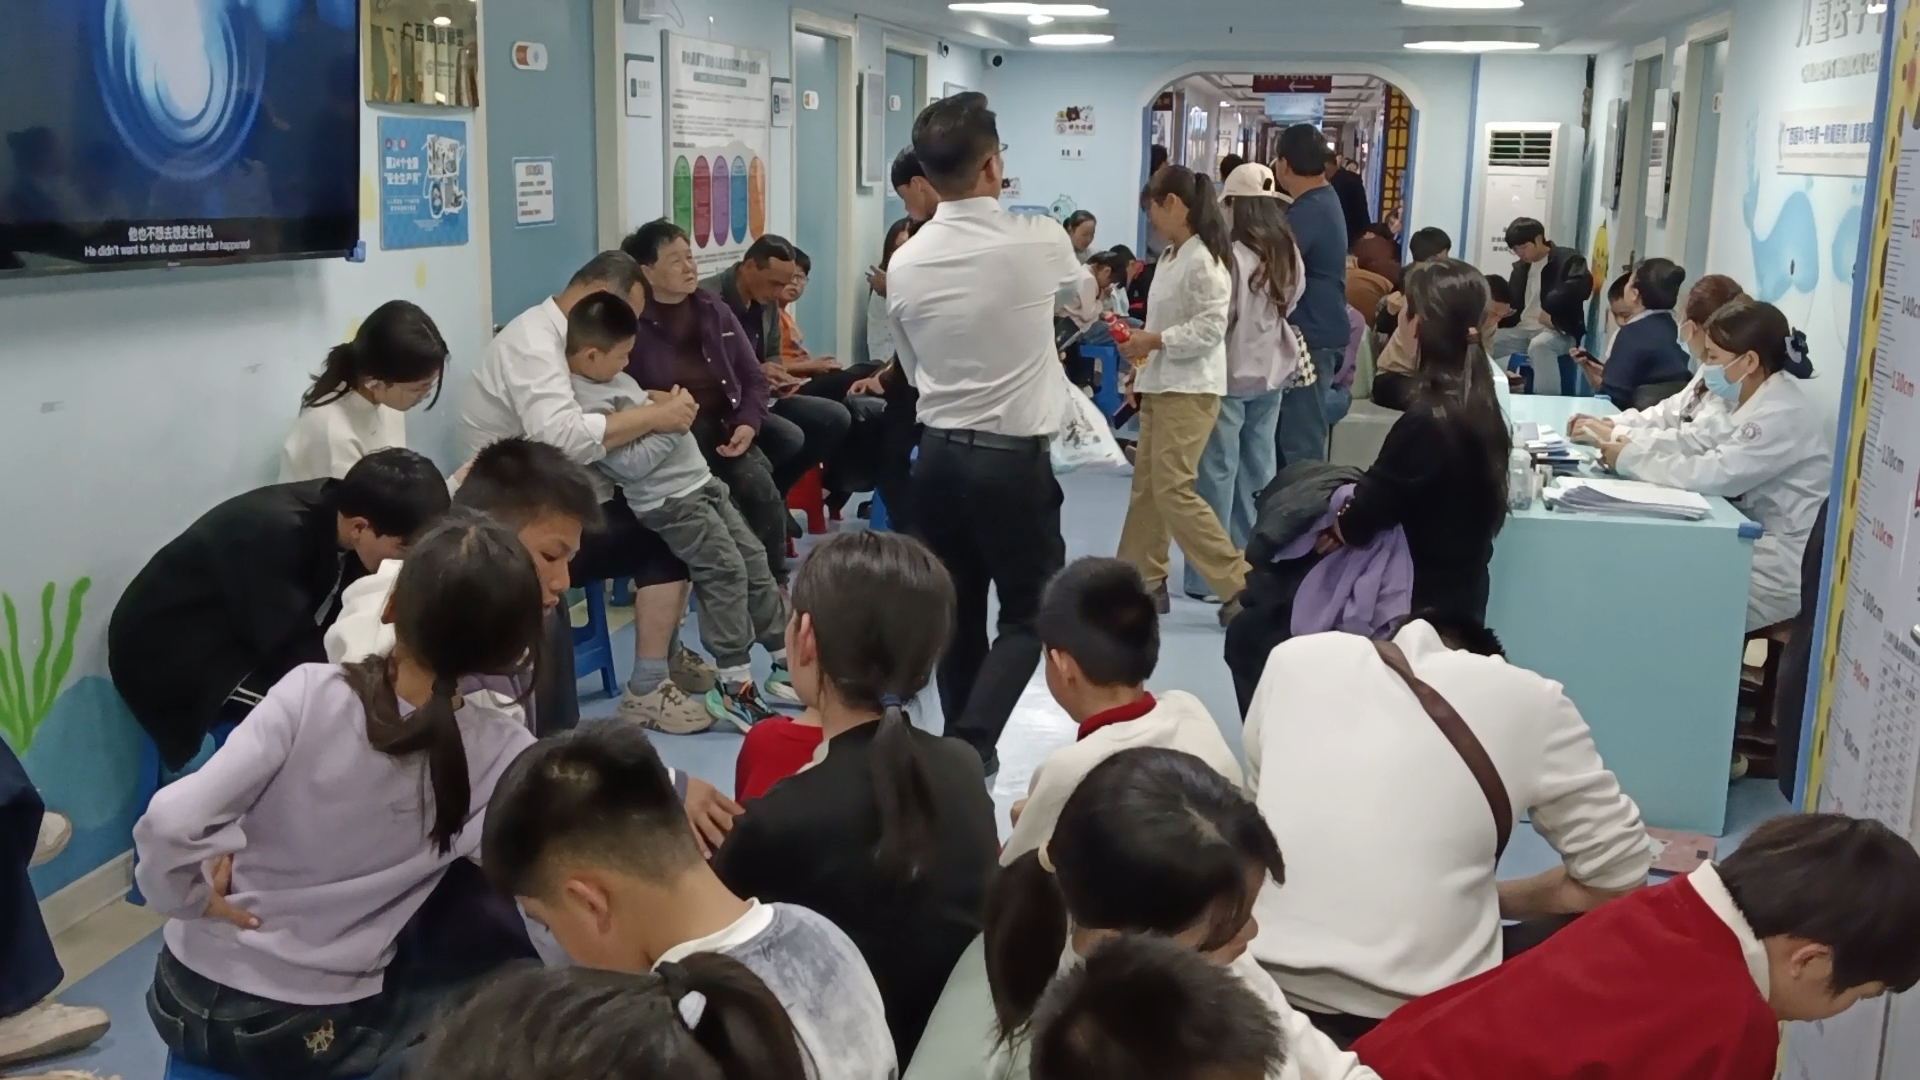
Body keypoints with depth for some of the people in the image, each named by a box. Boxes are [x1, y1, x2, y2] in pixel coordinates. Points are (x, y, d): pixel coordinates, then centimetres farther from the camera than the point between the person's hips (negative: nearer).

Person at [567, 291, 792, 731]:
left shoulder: (609, 379, 12)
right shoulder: (587, 402, -18)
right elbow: (633, 462, -22)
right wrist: (671, 424, -17)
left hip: (699, 482, 10)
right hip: (670, 500, -10)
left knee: (753, 560, 9)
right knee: (725, 570, -17)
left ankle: (787, 662, 17)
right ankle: (733, 687, -12)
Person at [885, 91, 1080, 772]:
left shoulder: (905, 264, -1)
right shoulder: (1038, 242, -11)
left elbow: (913, 369, 11)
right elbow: (1079, 295, 14)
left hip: (937, 452, 4)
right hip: (1015, 458, -4)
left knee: (956, 610, 15)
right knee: (1029, 613, 7)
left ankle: (964, 744, 25)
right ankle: (968, 747, -7)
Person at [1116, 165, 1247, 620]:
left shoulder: (1204, 259, -17)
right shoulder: (1171, 256, 13)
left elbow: (1210, 328, -22)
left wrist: (1154, 341, -19)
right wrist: (1143, 361, 10)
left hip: (1190, 389, -10)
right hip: (1160, 384, 10)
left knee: (1174, 490, -12)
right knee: (1146, 486, 13)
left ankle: (1239, 583, -7)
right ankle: (1144, 579, 23)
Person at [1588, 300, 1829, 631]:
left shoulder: (1783, 415, -22)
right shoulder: (1751, 401, 8)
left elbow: (1713, 474, -29)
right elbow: (1696, 443, 8)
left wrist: (1631, 458, -19)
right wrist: (1626, 438, -6)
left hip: (1789, 563, -9)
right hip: (1762, 539, 9)